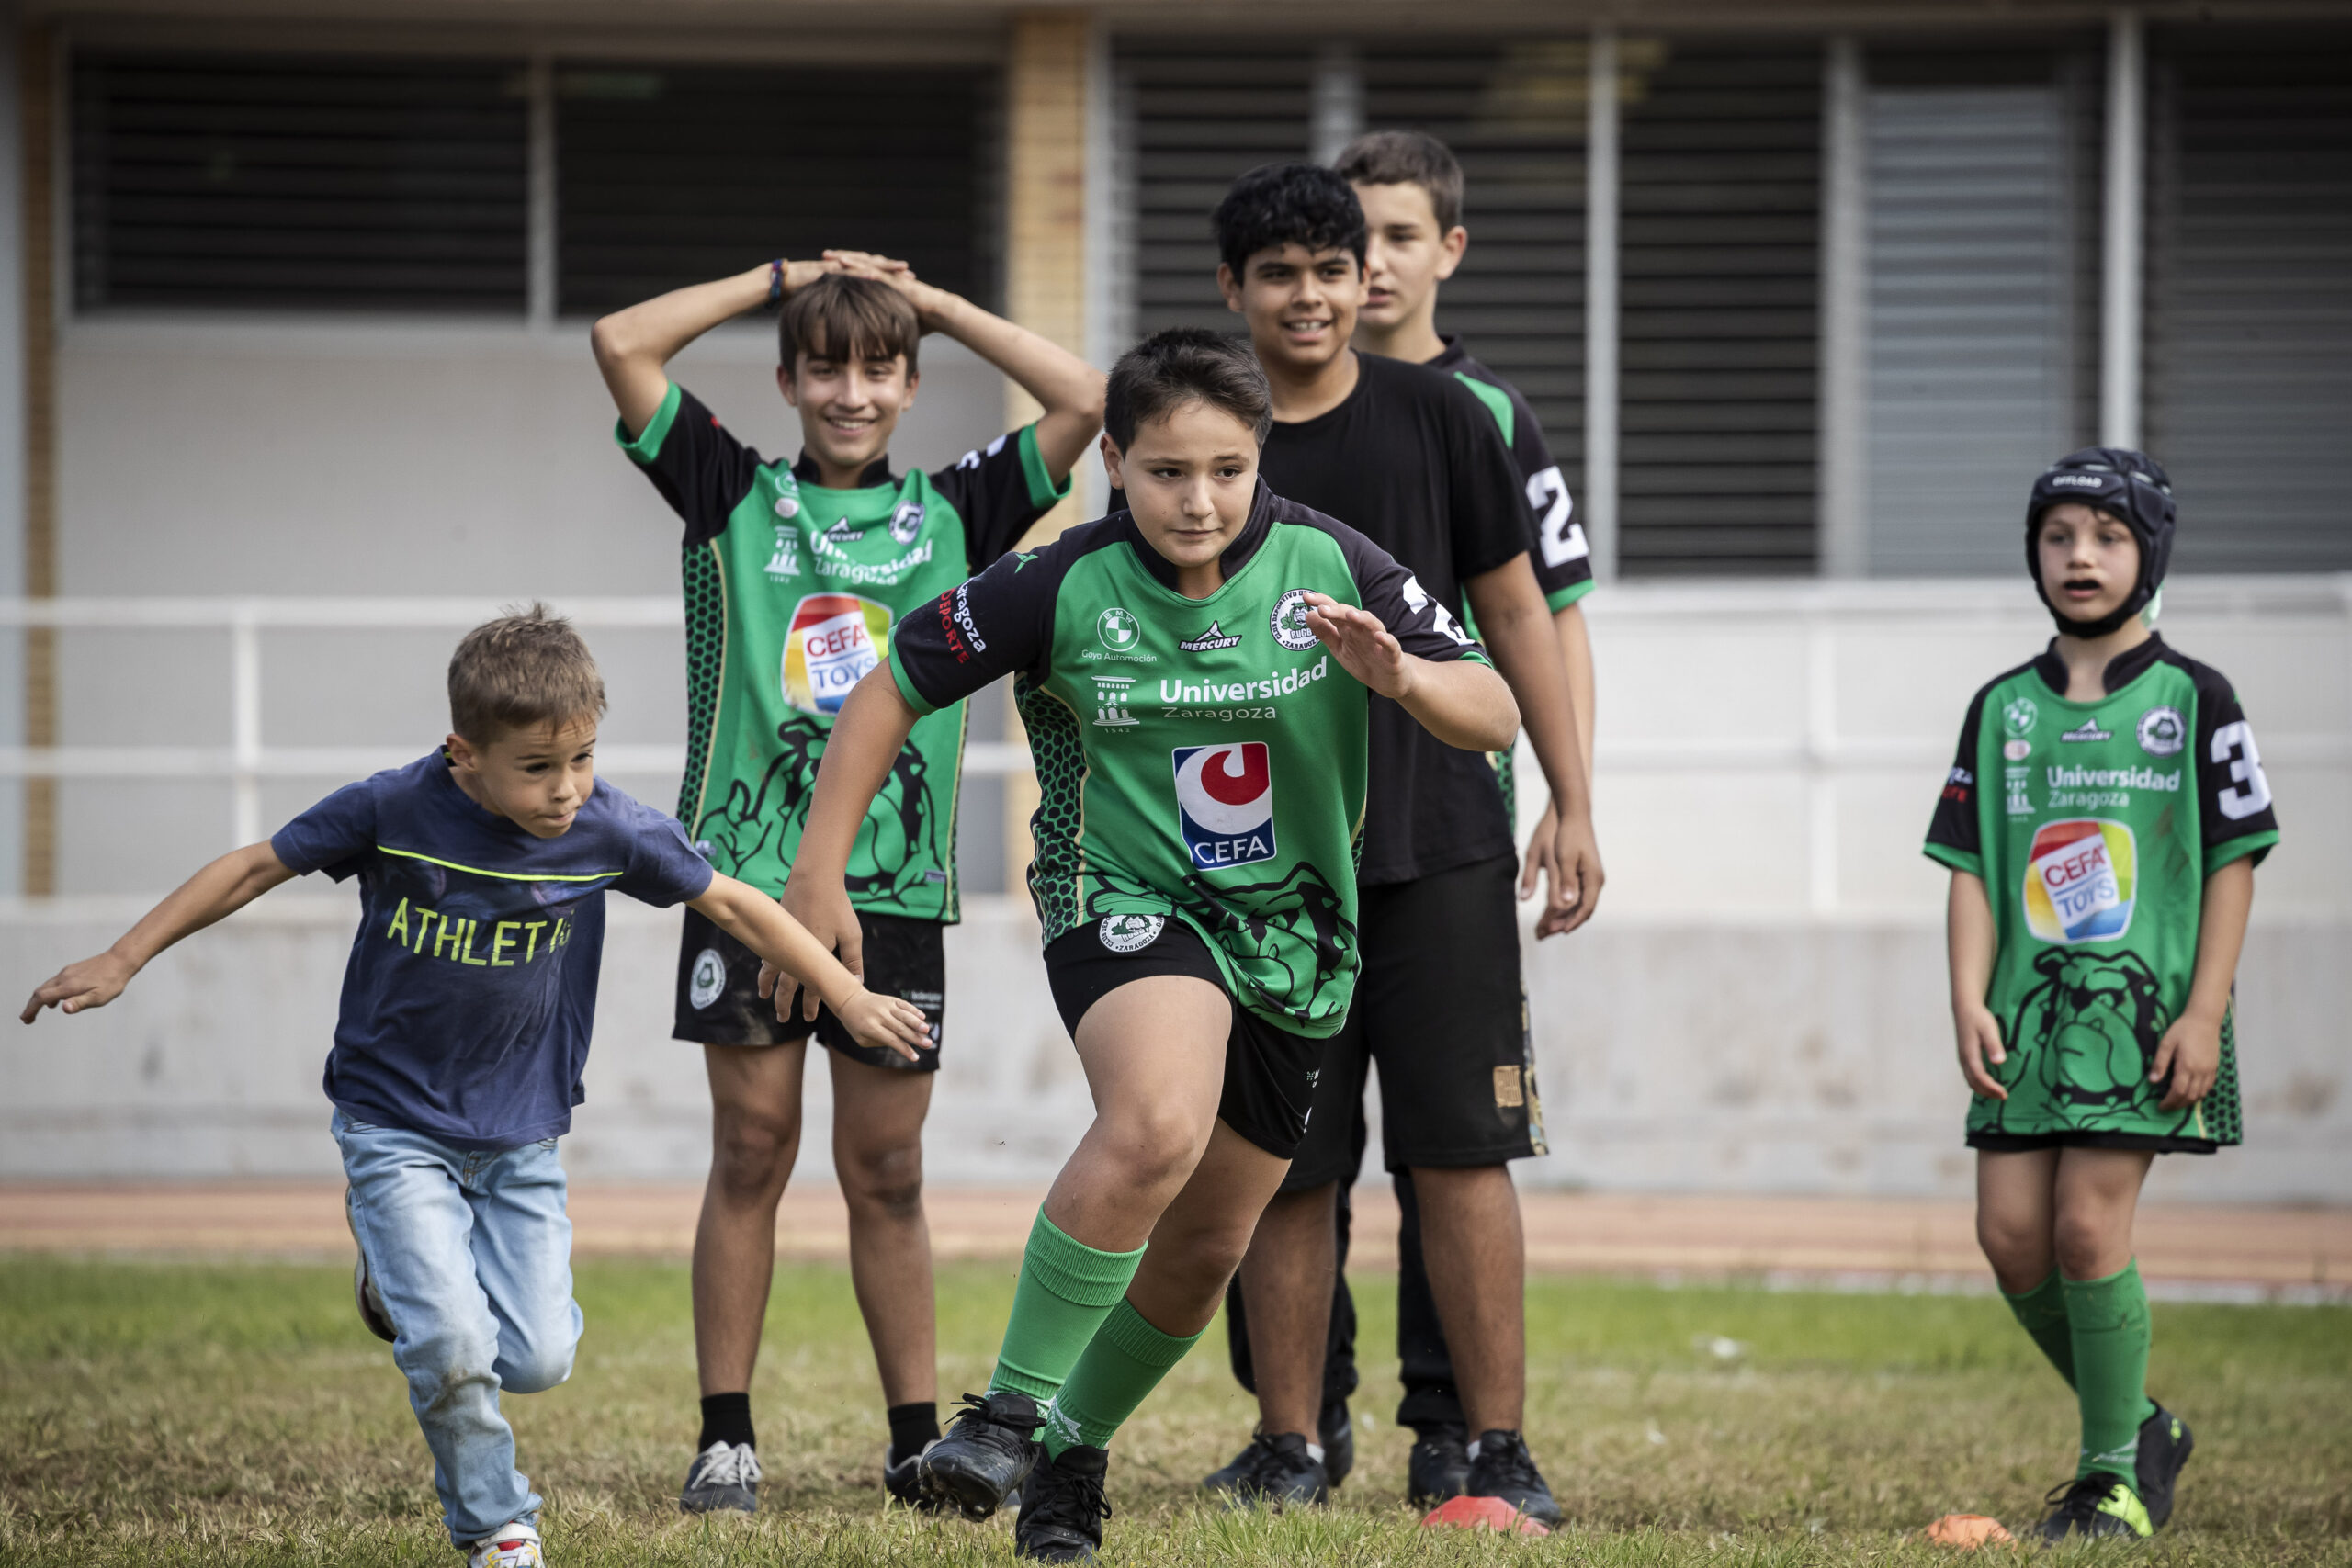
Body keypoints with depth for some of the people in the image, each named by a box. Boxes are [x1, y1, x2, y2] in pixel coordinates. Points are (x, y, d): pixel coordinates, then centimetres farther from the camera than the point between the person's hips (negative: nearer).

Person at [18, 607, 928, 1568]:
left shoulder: (610, 830, -13)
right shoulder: (391, 811, -18)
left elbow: (733, 906, 1)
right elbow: (253, 870, -6)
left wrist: (849, 1000, 3)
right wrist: (121, 963, -4)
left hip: (522, 1135, 3)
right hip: (396, 1121, -3)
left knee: (537, 1360, -6)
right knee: (452, 1350, -18)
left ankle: (411, 1274, 26)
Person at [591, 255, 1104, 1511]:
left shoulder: (953, 512, 10)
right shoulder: (736, 498, 7)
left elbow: (1085, 400, 2)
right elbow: (621, 343, -1)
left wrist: (934, 302, 7)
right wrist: (783, 278, 6)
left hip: (894, 884, 1)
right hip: (748, 872, -1)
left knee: (887, 1171, 5)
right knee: (751, 1152, 0)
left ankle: (918, 1440, 10)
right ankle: (725, 1439, 5)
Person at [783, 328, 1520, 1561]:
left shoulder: (1330, 567, -9)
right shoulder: (1065, 589, -13)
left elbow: (1493, 718, -6)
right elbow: (893, 686, -2)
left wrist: (1396, 675, -27)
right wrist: (820, 872, -4)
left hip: (1293, 938, 4)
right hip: (1130, 906, -4)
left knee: (1203, 1252, 12)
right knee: (1156, 1130, -35)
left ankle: (1072, 1449, 37)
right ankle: (1009, 1412, -24)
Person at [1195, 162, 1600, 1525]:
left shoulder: (1440, 418, 4)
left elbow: (1516, 612, 9)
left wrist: (1574, 805, 5)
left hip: (1441, 846, -1)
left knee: (1463, 1153, -5)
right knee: (1285, 1167, 2)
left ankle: (1500, 1450, -2)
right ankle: (1296, 1446, 12)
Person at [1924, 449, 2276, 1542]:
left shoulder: (2190, 700, 1)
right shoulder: (2004, 707, 11)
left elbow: (2233, 864, -1)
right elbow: (1971, 867, 10)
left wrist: (2204, 1012, -9)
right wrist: (1969, 1000, -3)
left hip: (2145, 1002, -4)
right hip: (2032, 1003, 4)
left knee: (2088, 1227, -13)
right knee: (2009, 1233, -4)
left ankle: (2113, 1473, 1)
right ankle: (2140, 1425, 17)